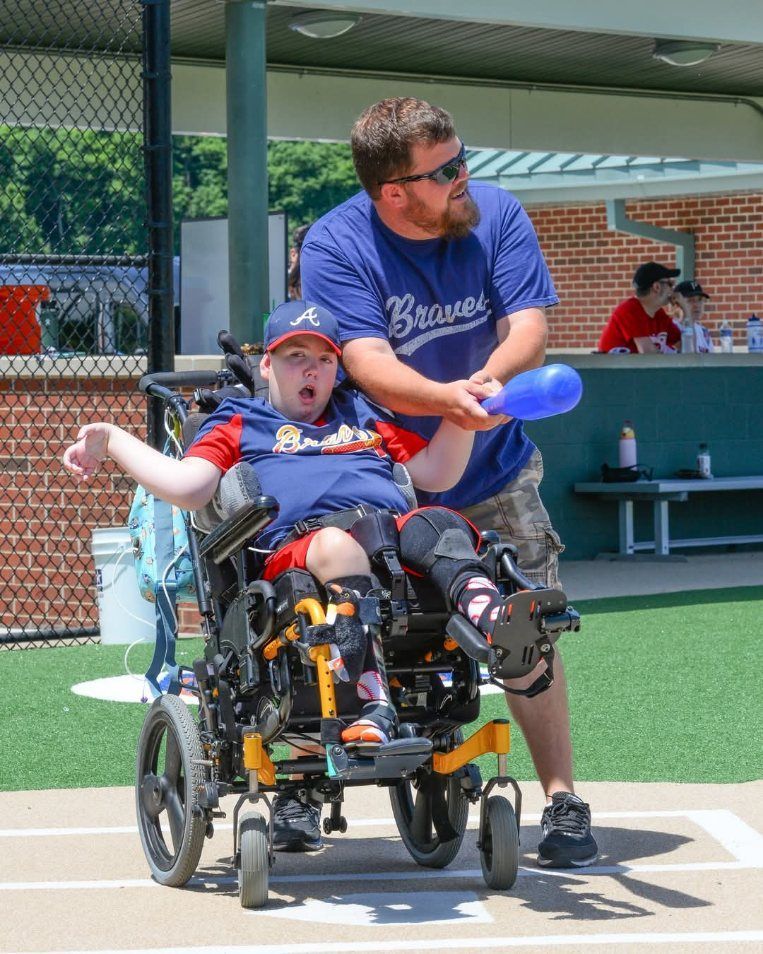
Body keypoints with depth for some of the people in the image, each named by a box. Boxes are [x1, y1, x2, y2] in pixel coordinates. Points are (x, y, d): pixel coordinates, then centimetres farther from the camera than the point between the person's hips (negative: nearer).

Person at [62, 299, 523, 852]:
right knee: (341, 543, -41)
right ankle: (374, 704, -56)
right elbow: (188, 488, 16)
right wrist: (112, 442, 10)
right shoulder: (241, 425, 32)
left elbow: (437, 473, 34)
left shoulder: (365, 417, 41)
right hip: (296, 546, -3)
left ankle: (493, 617, -65)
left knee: (440, 526, -33)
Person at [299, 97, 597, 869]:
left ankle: (561, 798, 2)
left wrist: (488, 380, -39)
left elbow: (529, 327, -17)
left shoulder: (496, 216, -9)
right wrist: (447, 399, -46)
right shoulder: (334, 247, -18)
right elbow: (368, 364, -27)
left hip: (492, 472, 2)